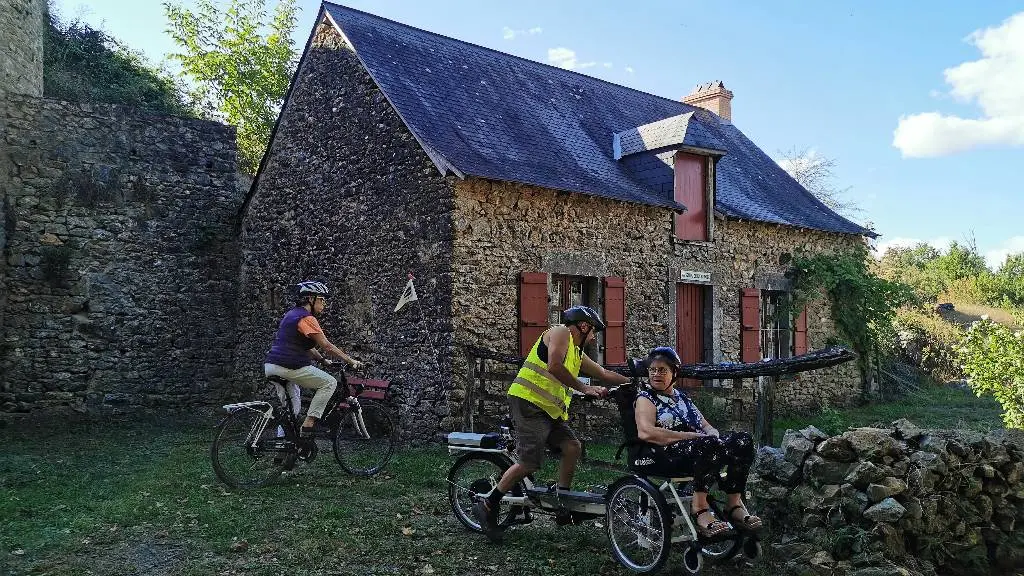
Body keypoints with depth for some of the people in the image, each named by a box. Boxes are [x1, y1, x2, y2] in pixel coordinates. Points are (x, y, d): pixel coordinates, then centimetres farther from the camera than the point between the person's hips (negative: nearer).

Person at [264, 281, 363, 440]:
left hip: (270, 366, 10)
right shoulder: (306, 318, -12)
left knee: (290, 409, 23)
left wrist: (324, 360, 23)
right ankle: (308, 425, -6)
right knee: (330, 382, -2)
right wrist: (351, 361, -11)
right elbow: (326, 346, -15)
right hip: (288, 367, -10)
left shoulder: (292, 314, 19)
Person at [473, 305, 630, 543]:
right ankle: (487, 507, -1)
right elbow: (555, 367, -18)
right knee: (529, 463, -13)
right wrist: (584, 388, -15)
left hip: (549, 410, 10)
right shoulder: (560, 332, -3)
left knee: (572, 447, -1)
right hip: (528, 402, -10)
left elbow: (605, 374, 32)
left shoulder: (578, 354, 25)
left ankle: (563, 507, 9)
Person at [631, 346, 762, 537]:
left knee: (743, 440, -14)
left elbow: (708, 428, 22)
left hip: (700, 452, 7)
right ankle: (699, 507, -29)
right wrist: (691, 436, -17)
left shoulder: (683, 398, 27)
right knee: (709, 445, -35)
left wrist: (713, 436, -5)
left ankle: (734, 504, -15)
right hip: (658, 456, -7)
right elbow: (645, 433, -13)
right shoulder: (646, 397, 6)